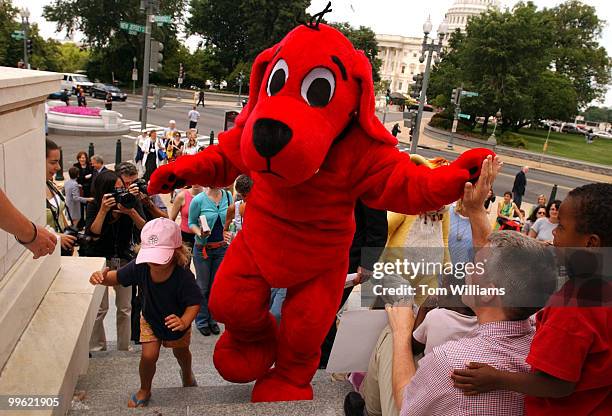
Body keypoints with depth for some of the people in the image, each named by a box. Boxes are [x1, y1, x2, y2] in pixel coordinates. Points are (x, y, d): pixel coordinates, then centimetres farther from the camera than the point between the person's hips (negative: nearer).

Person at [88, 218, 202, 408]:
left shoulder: (183, 275, -40)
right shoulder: (140, 266, -30)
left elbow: (194, 303, -32)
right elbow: (118, 277, -16)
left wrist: (184, 322, -51)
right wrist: (103, 277, -39)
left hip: (177, 321, -1)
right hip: (150, 319, 1)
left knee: (181, 353, 24)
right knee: (149, 355, -9)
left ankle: (187, 374, 61)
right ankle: (144, 390, 25)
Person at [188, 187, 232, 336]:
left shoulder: (228, 196, -3)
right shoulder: (198, 200, -15)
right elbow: (191, 223, -5)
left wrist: (228, 232, 1)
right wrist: (200, 233, -22)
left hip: (222, 248, 3)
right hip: (203, 249, -3)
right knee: (203, 286, 9)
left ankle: (212, 319, 28)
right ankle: (202, 321, 25)